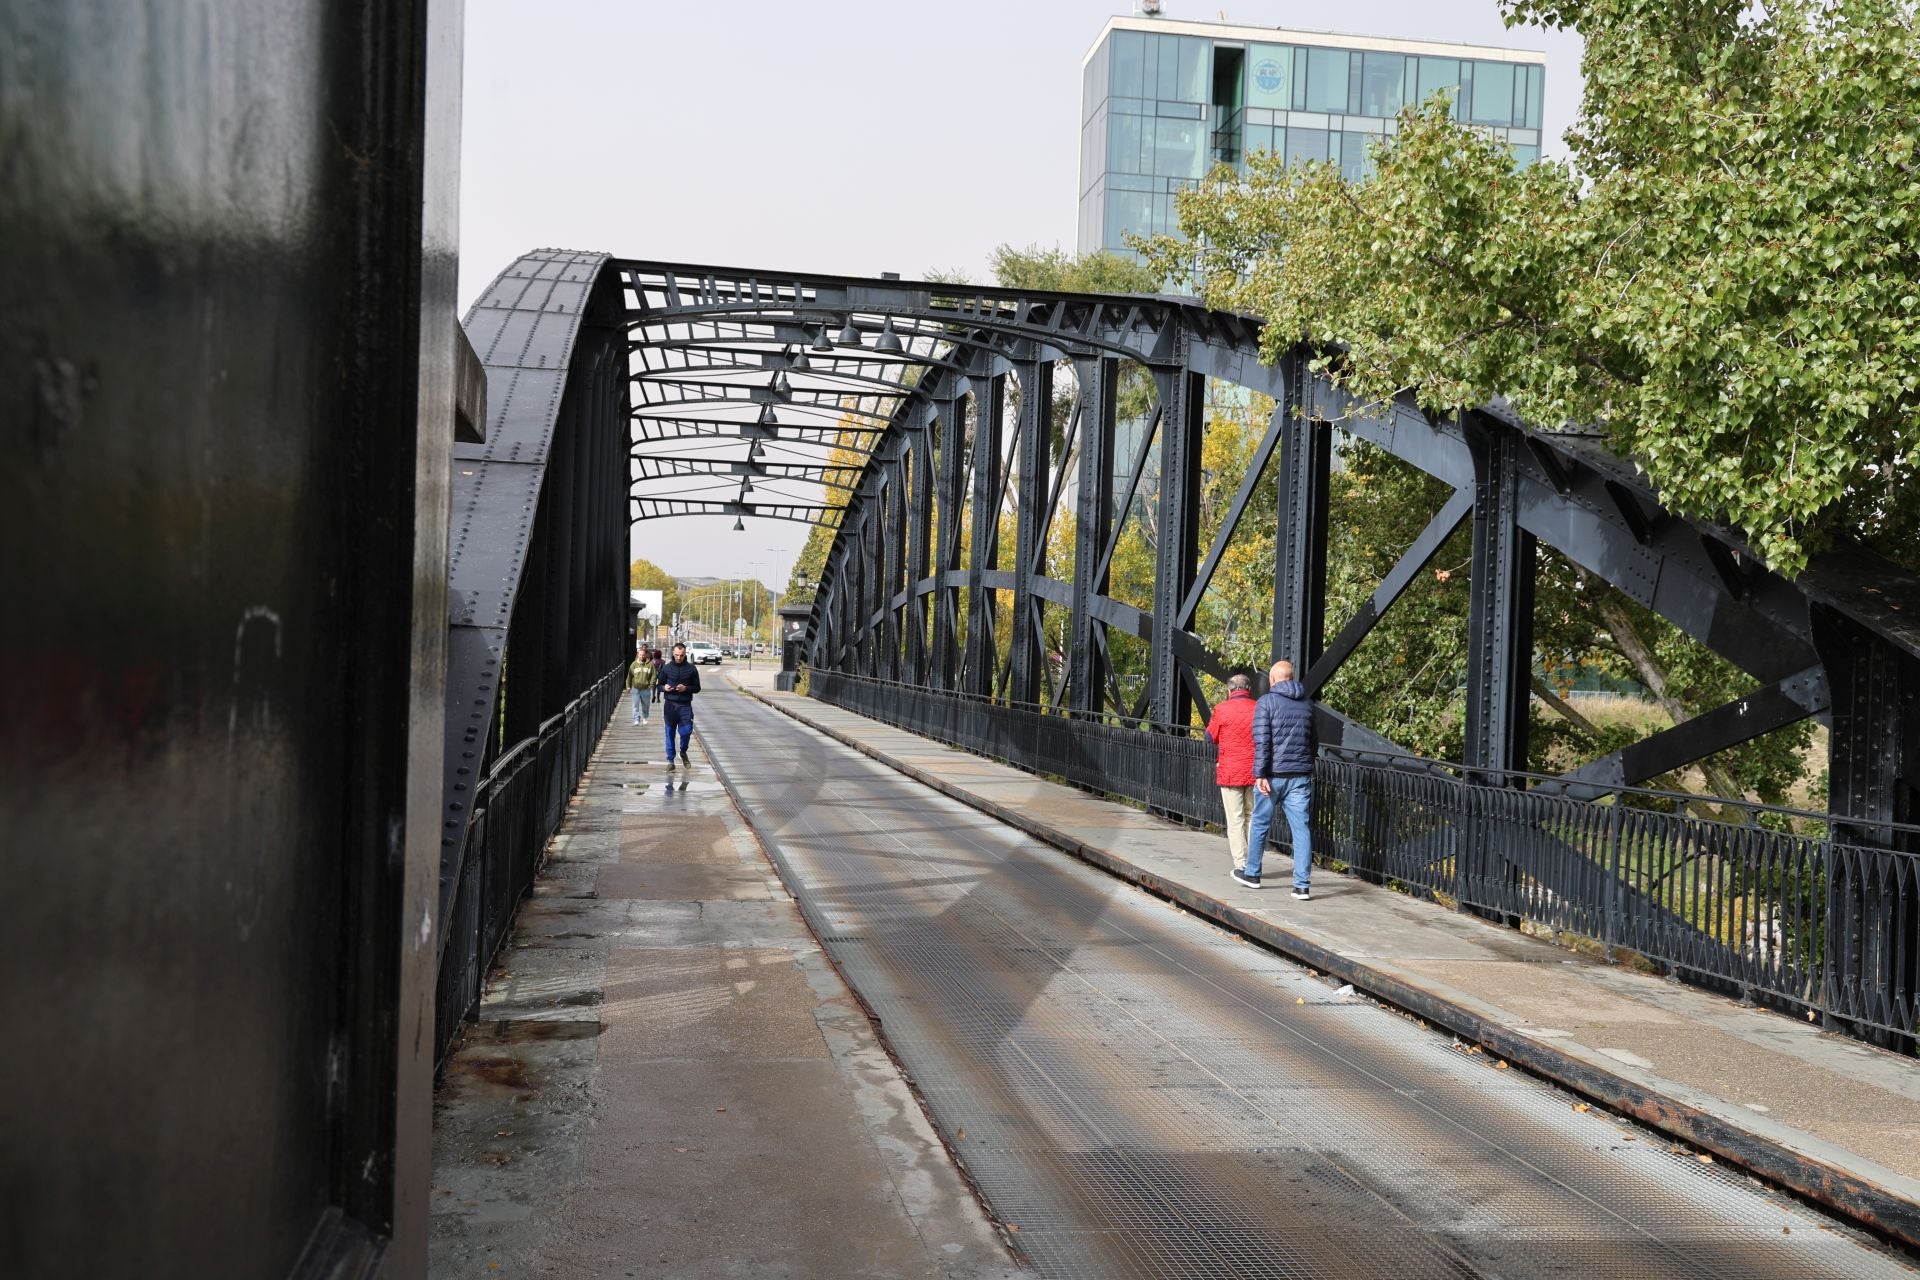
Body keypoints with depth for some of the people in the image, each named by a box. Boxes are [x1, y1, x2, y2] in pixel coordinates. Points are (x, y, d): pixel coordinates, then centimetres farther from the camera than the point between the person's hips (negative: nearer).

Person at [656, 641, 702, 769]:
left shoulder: (691, 668, 2)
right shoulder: (666, 668, 5)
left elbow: (697, 688, 5)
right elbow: (659, 685, 12)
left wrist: (686, 688, -14)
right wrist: (664, 688, -11)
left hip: (685, 706, -1)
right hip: (670, 705, 1)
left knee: (686, 732, -3)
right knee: (670, 733, 5)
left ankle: (683, 753, 26)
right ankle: (670, 760, 14)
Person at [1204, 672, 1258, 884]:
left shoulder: (1222, 710, -8)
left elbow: (1211, 737, 4)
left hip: (1230, 772, -3)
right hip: (1255, 772, 3)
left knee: (1235, 819, 2)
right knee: (1253, 817, 13)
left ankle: (1241, 866, -1)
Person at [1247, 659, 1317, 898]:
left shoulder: (1266, 701, -6)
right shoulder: (1308, 703, 10)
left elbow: (1262, 741, -13)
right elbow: (1313, 740, 15)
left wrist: (1260, 775, -14)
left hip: (1273, 774, -3)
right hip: (1301, 775, 3)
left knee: (1260, 824, 13)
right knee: (1301, 828, 1)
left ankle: (1252, 874, 25)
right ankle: (1301, 885, -3)